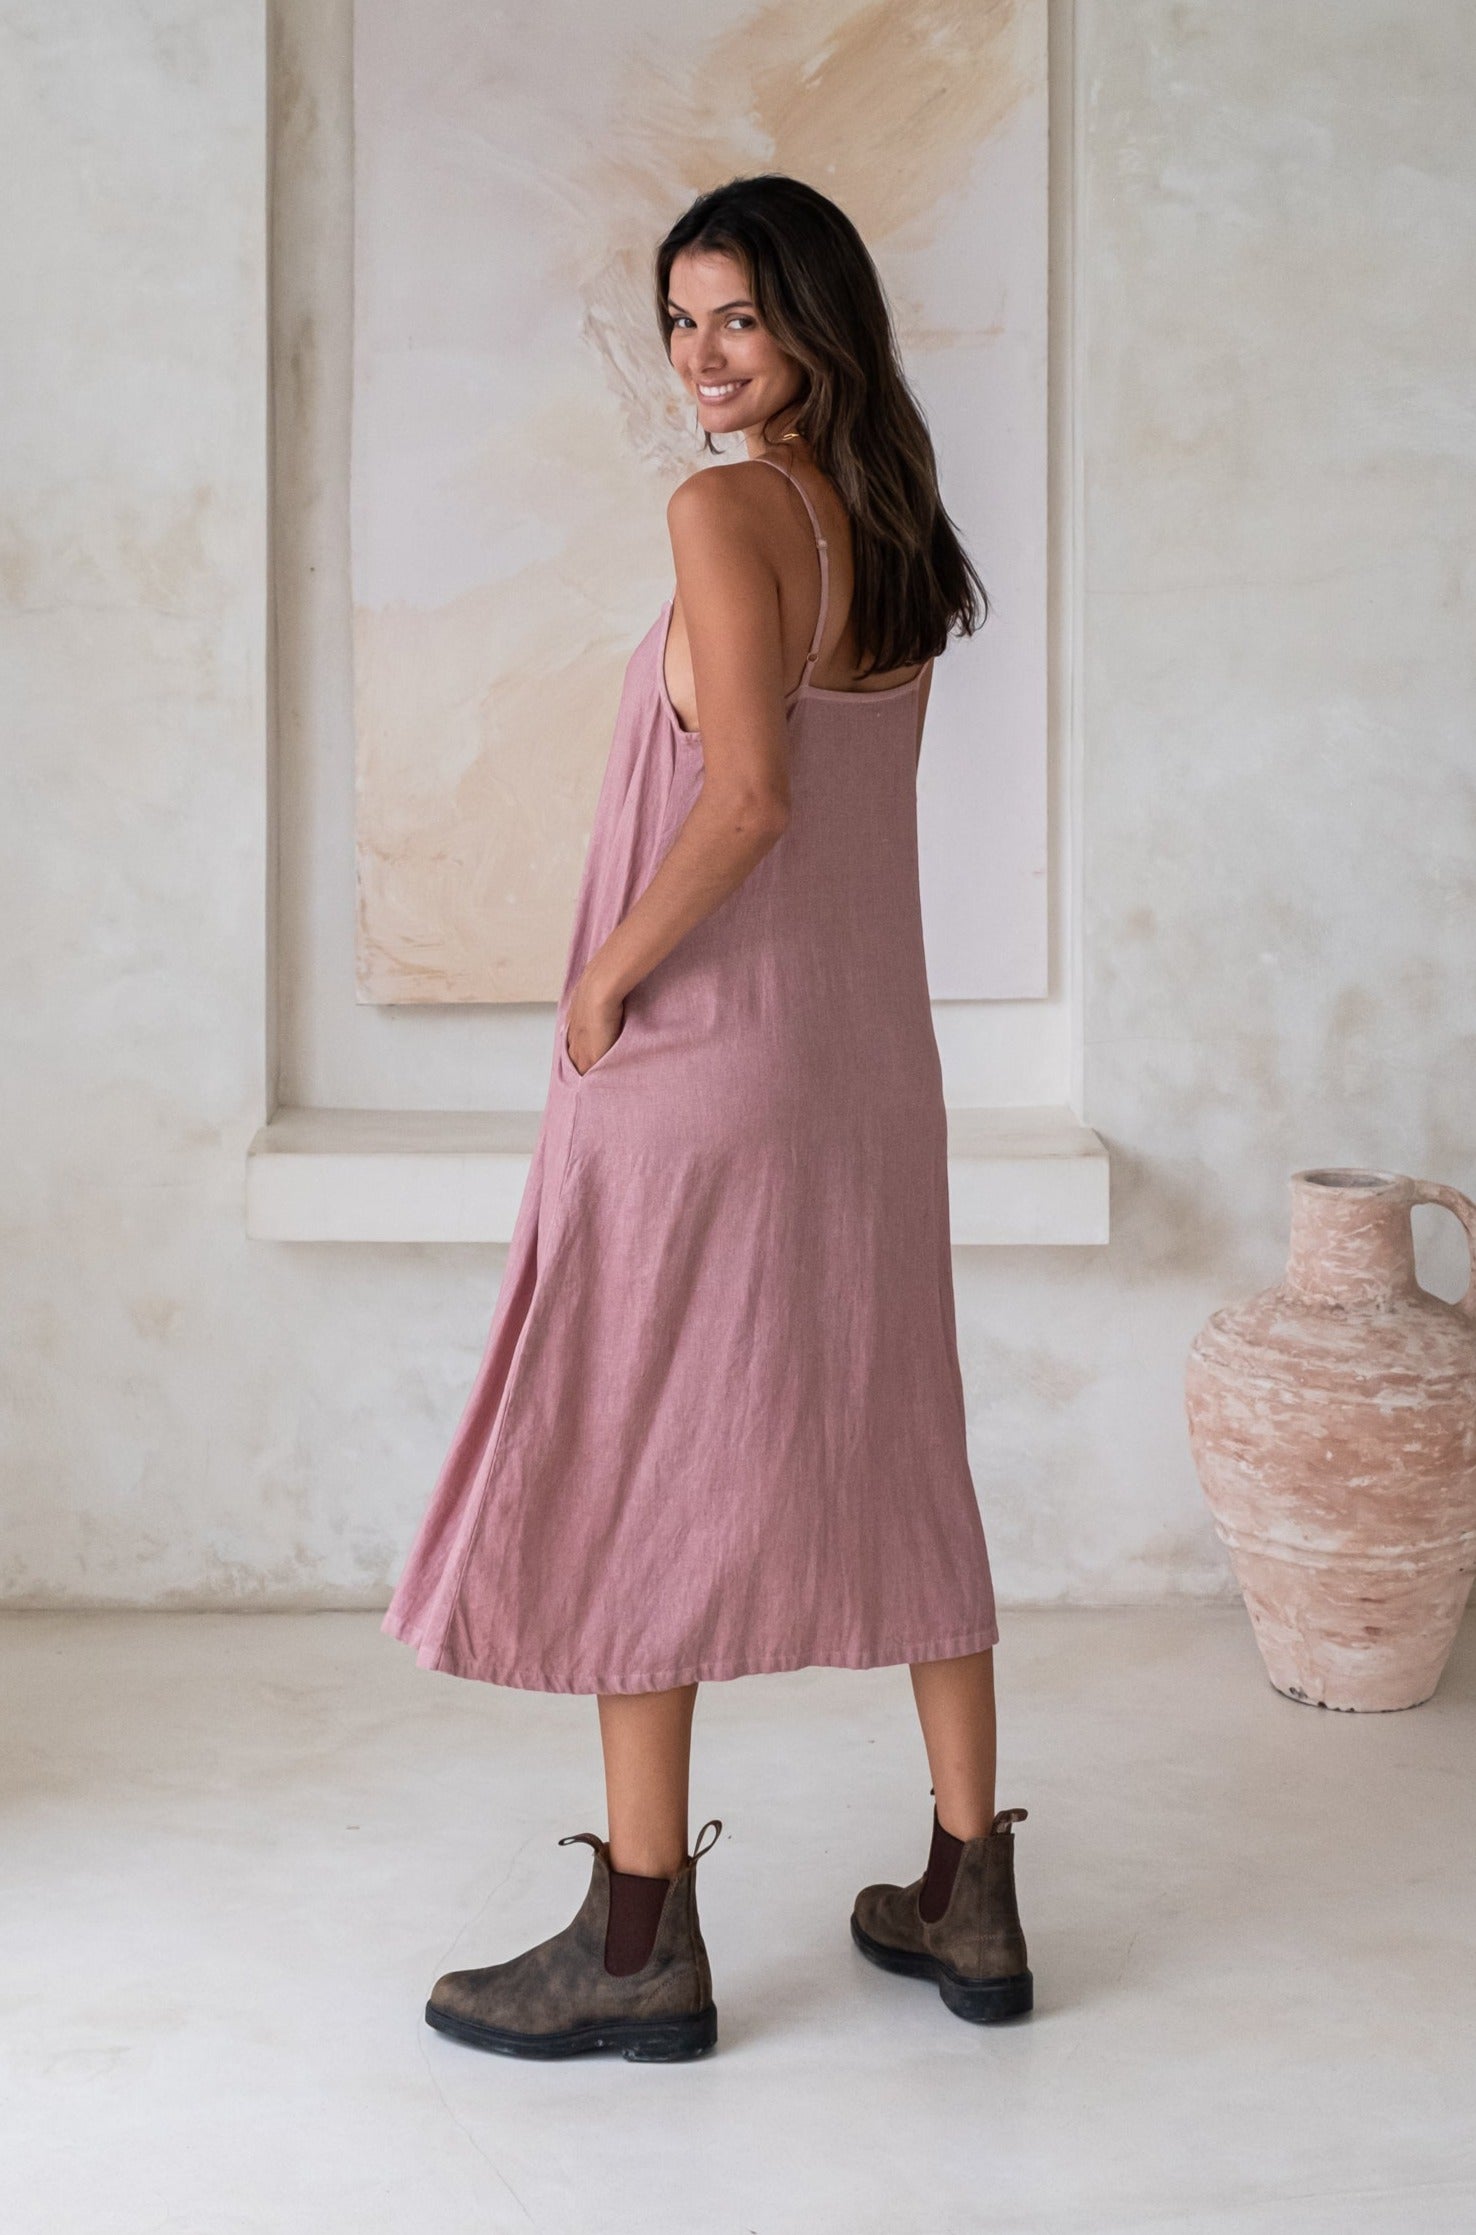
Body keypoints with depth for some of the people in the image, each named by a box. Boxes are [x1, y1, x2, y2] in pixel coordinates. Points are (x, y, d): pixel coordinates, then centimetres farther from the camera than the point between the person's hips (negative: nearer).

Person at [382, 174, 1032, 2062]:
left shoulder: (725, 509, -13)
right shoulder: (899, 525, 11)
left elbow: (748, 797, -23)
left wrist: (606, 982, -12)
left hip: (703, 1052, -8)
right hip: (871, 1052, 8)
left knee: (636, 1458, 1)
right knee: (889, 1444, 13)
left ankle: (643, 1939, 9)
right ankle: (969, 1901, 21)